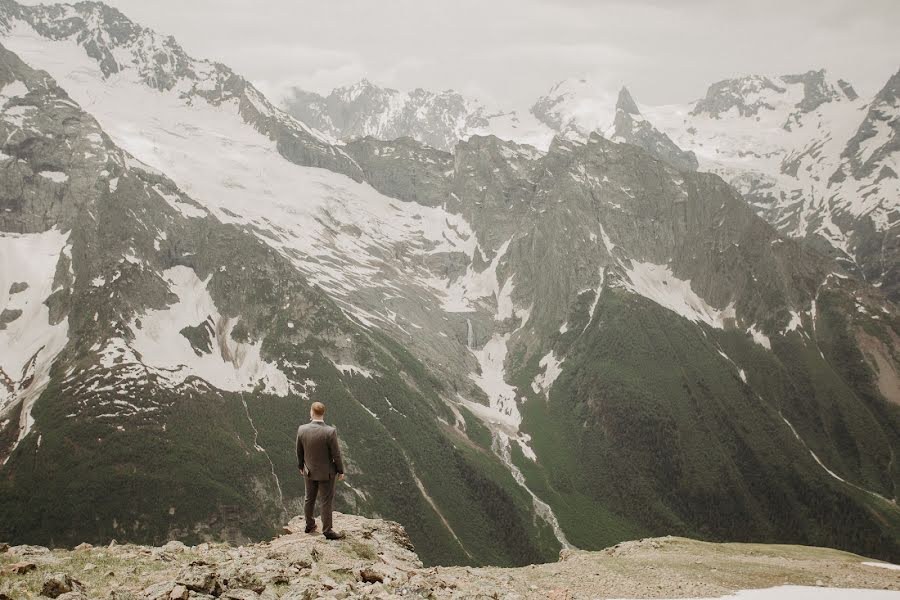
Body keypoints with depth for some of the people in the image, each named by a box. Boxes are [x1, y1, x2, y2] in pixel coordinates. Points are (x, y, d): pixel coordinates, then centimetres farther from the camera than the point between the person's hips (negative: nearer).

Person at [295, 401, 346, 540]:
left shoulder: (302, 429, -14)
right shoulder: (330, 432, -27)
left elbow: (299, 451, -1)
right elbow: (336, 454, -18)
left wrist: (301, 466, 17)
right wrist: (340, 471, -3)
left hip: (309, 471, 4)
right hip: (326, 473, -4)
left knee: (309, 499, 21)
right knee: (326, 502, 9)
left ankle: (309, 525, 37)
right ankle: (327, 531, 20)